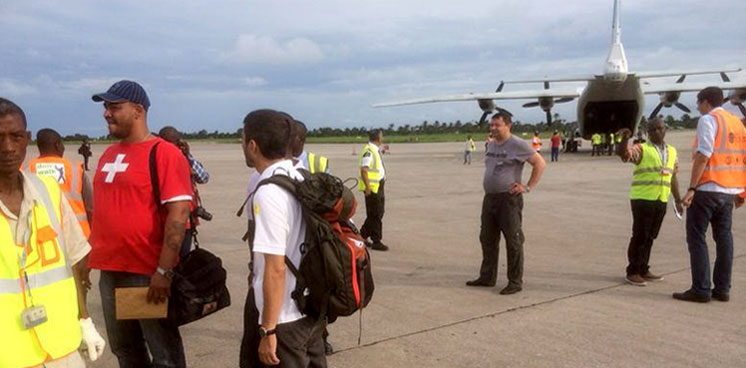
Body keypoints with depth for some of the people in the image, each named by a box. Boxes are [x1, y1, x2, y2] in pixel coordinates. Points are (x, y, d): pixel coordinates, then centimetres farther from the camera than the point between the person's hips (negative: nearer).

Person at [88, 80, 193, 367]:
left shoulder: (164, 153, -12)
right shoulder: (108, 154, 12)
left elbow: (179, 212, -19)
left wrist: (164, 271, -23)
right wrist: (90, 256, 17)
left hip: (148, 272, -7)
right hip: (109, 270, 8)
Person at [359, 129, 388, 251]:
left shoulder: (375, 150, 13)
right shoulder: (369, 151, -18)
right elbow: (364, 170, -24)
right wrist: (368, 187, -27)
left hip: (378, 186, 10)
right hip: (372, 188, -10)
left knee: (378, 213, 16)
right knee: (375, 215, -2)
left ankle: (362, 236, 27)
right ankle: (376, 242, 7)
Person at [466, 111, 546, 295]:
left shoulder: (517, 144, -10)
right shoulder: (492, 145, 14)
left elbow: (540, 163, -9)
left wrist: (528, 187, -12)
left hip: (509, 199, -8)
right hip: (489, 198, 8)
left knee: (513, 241, -2)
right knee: (487, 239, 14)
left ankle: (515, 282, 5)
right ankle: (487, 277, 26)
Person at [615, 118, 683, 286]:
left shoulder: (672, 151, 14)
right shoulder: (641, 149, -4)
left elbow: (673, 177, 19)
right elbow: (622, 152, -23)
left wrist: (678, 200, 19)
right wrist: (624, 139, -43)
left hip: (661, 201, 6)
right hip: (642, 199, -6)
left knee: (650, 237, 12)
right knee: (640, 236, -3)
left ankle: (643, 270, 22)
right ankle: (632, 272, 5)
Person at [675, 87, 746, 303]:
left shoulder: (708, 120, -7)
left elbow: (703, 155, -18)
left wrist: (691, 188, -20)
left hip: (707, 189, -7)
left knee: (697, 237, -1)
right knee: (723, 237, 11)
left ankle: (701, 290, -3)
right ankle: (722, 289, 15)